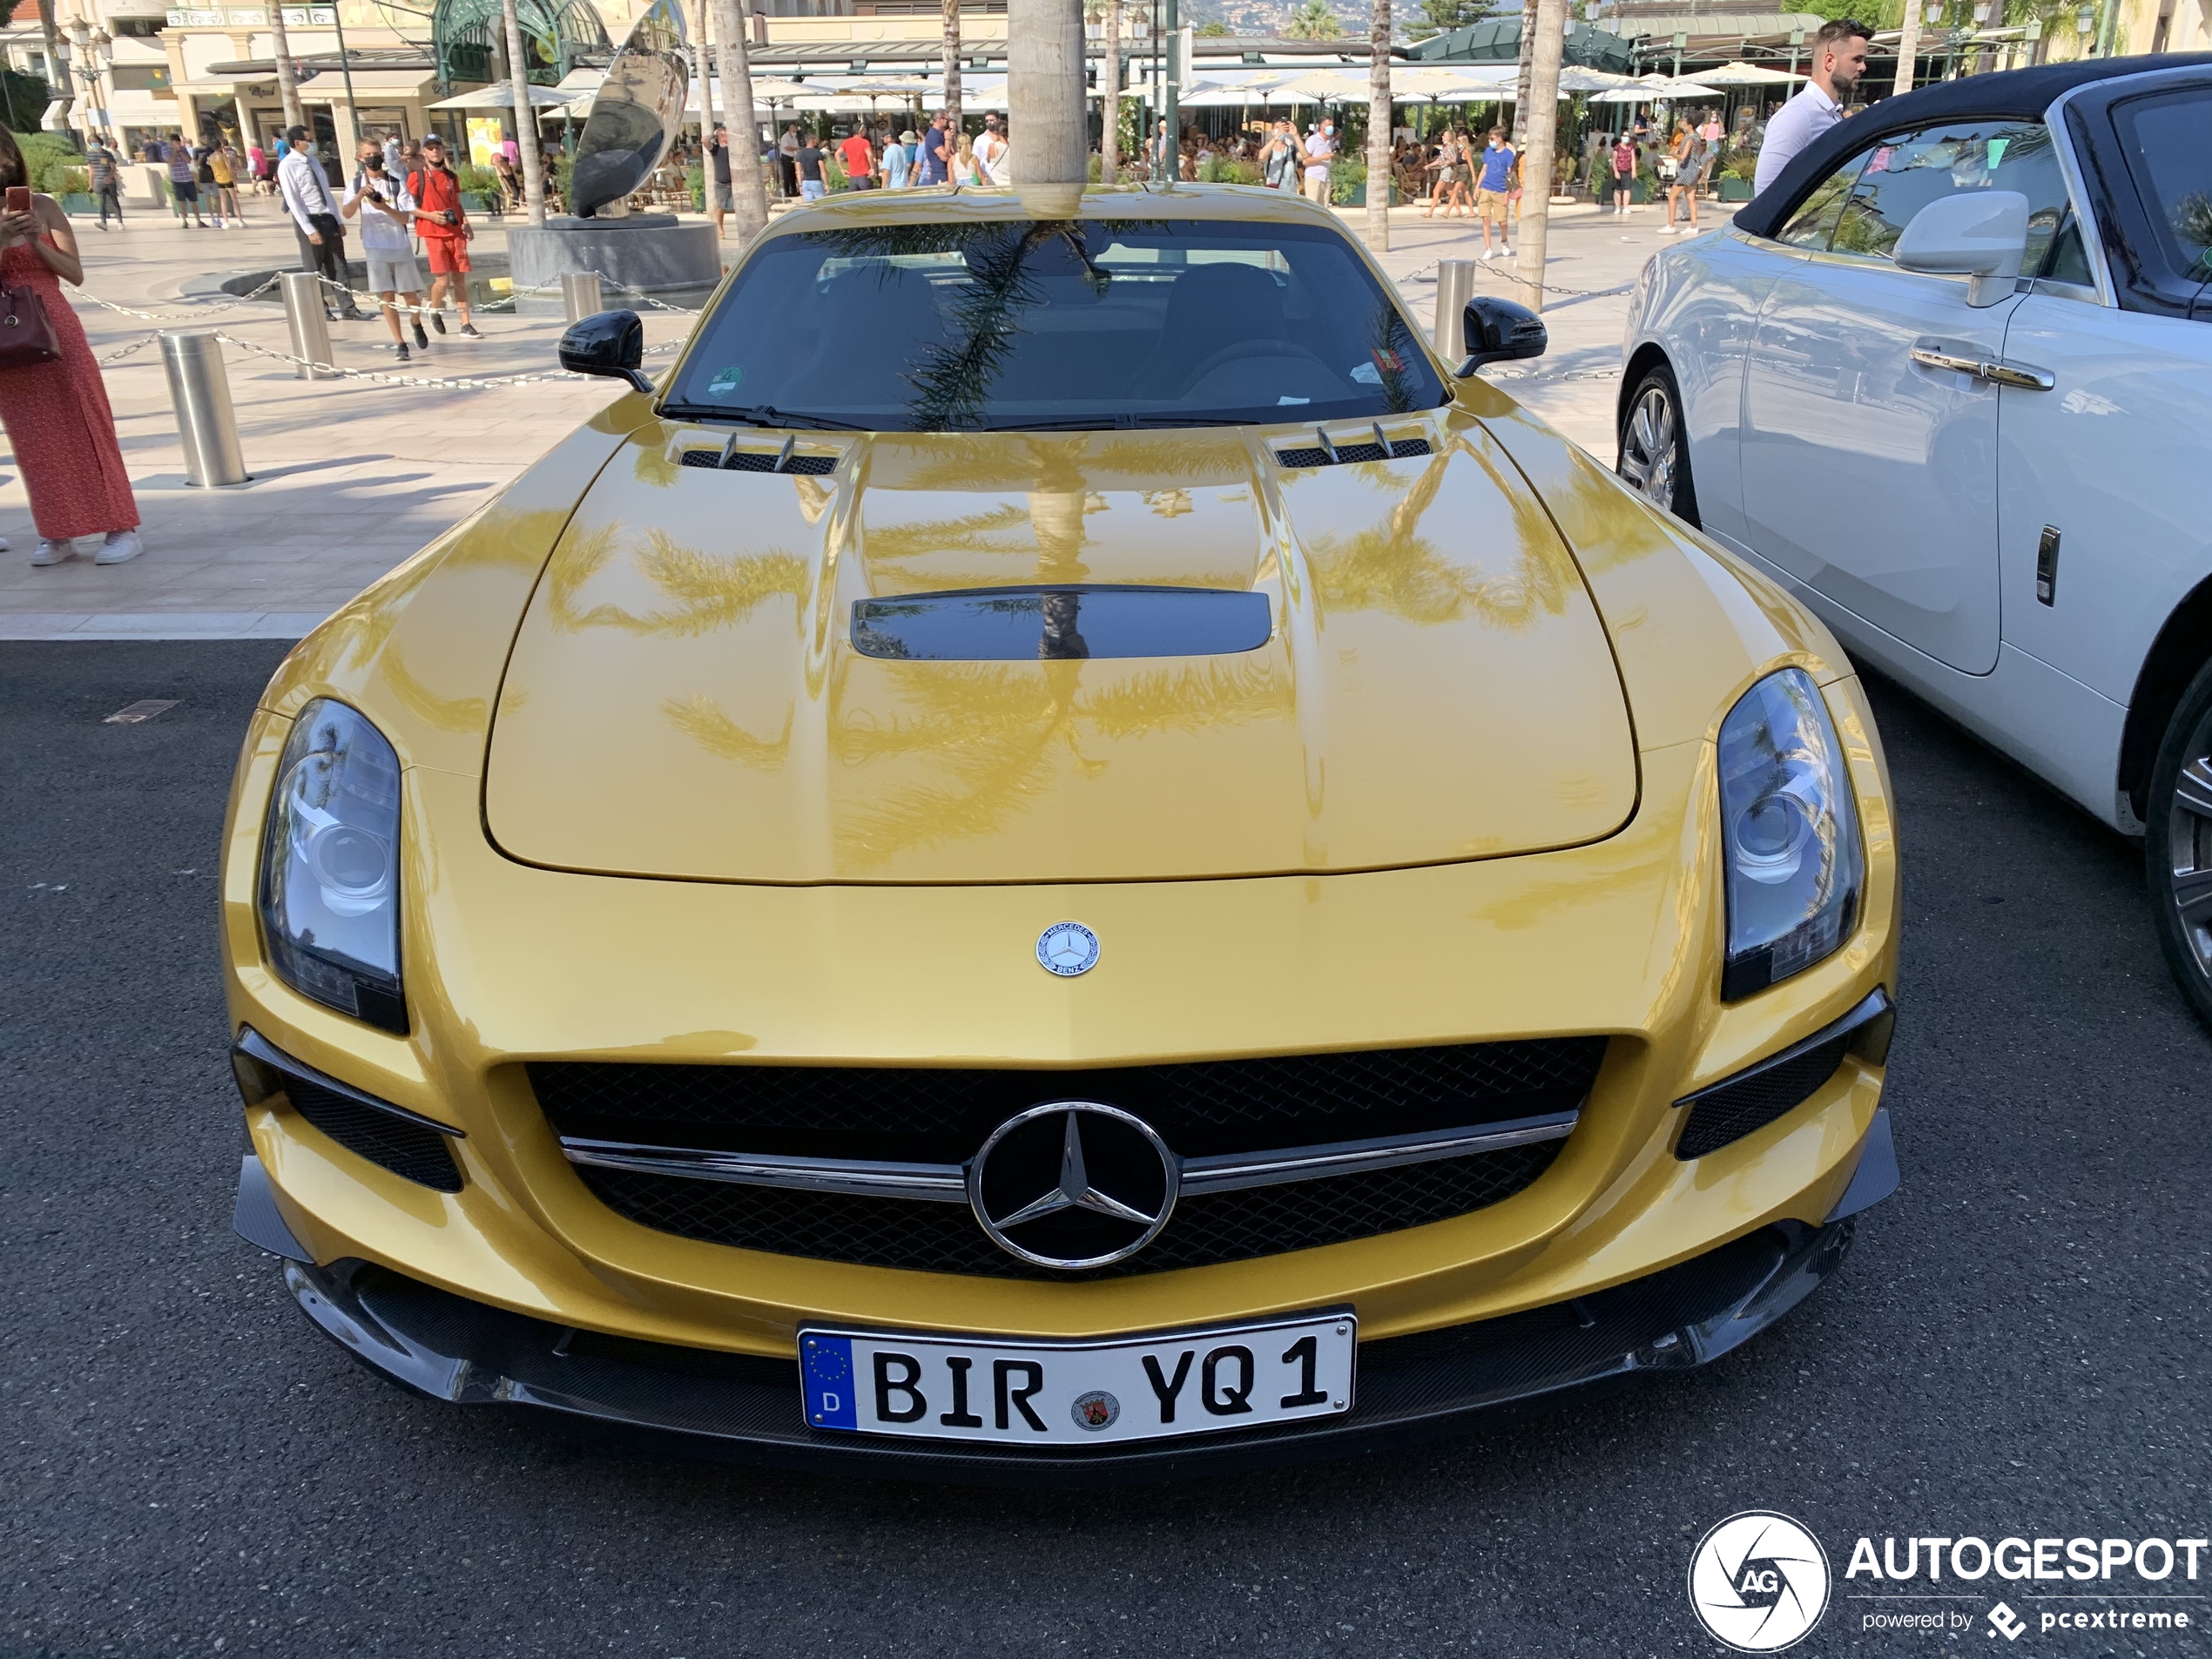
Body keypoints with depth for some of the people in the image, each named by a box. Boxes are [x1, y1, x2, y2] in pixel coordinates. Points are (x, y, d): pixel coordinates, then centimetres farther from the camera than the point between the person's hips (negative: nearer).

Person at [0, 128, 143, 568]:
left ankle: (121, 528, 1)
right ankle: (55, 534, 12)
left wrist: (38, 241, -13)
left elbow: (76, 274, 1)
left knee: (85, 425, -1)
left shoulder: (42, 207, 2)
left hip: (54, 329, -2)